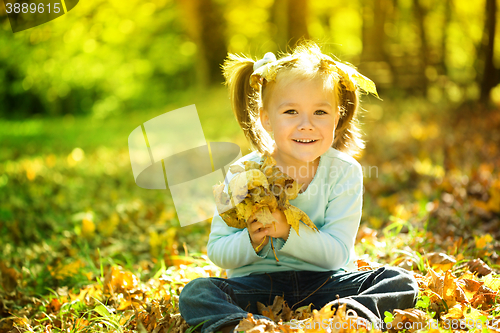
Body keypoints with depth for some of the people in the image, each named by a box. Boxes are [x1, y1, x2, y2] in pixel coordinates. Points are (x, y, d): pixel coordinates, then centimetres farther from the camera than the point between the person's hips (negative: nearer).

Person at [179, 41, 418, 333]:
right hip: (257, 284, 0)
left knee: (402, 283, -18)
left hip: (324, 282, 1)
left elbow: (336, 253, -12)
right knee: (196, 293, -24)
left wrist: (288, 230, -27)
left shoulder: (345, 173, -8)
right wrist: (251, 241, -25)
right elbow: (218, 252, -4)